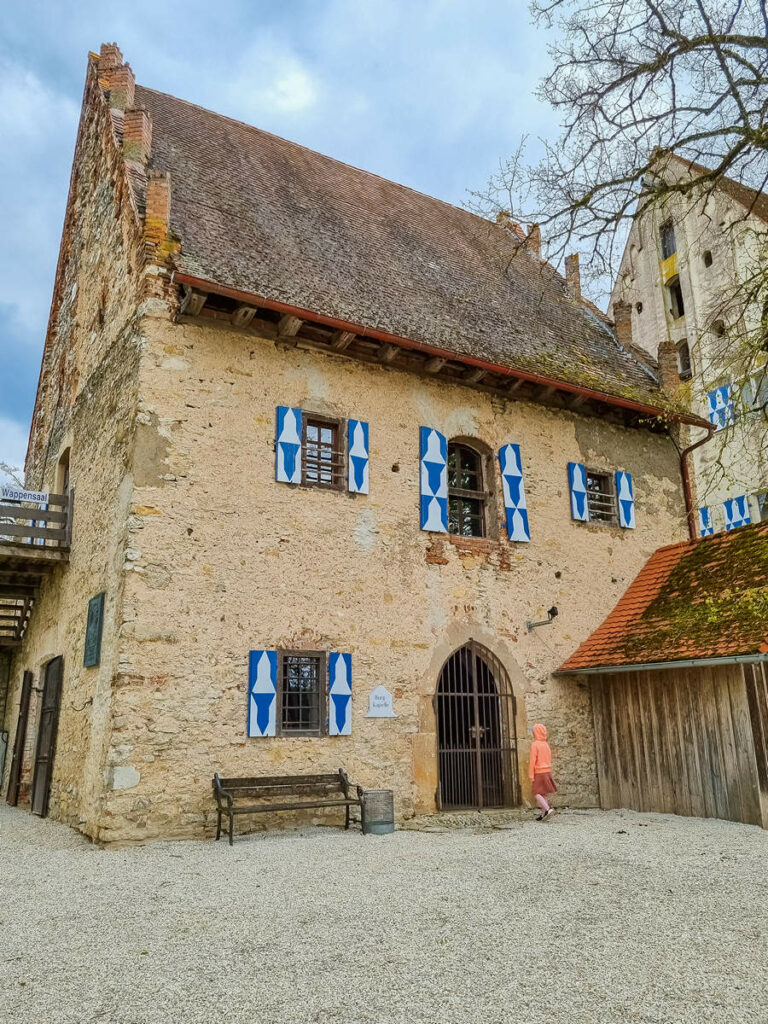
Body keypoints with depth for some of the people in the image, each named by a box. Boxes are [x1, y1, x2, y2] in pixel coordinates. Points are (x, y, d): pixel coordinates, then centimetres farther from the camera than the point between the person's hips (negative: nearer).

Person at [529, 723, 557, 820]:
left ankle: (548, 809, -19)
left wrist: (531, 774, -13)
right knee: (544, 793, 9)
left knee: (536, 793, -4)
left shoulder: (535, 744, -12)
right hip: (547, 771, 7)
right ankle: (543, 814, 8)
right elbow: (549, 759, 14)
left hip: (539, 772, -7)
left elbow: (532, 760, -16)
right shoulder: (546, 744, 10)